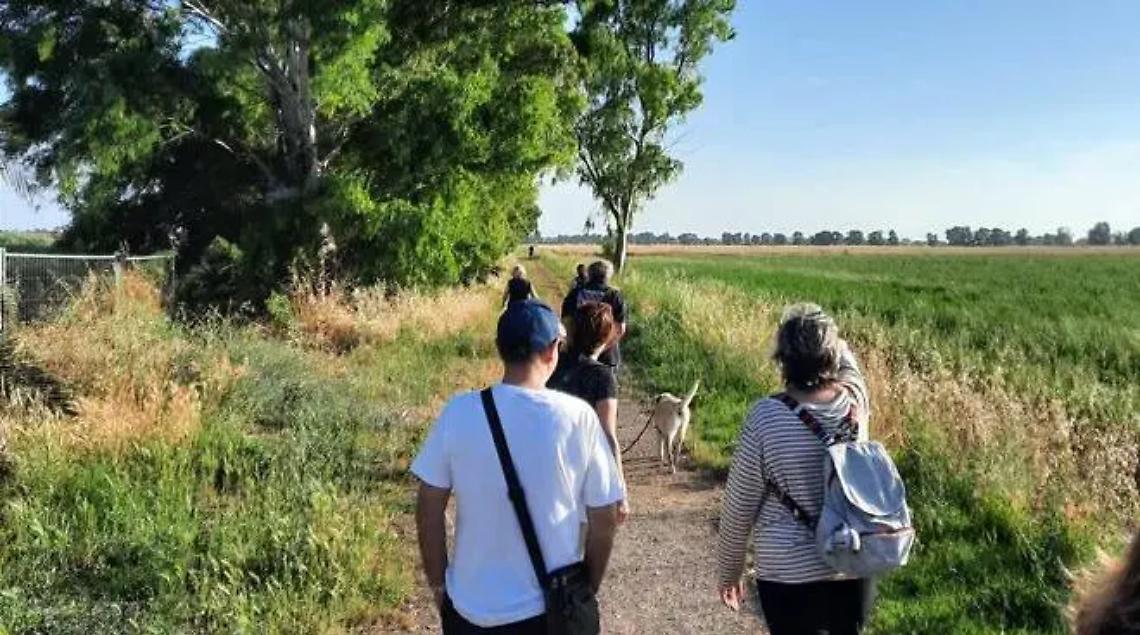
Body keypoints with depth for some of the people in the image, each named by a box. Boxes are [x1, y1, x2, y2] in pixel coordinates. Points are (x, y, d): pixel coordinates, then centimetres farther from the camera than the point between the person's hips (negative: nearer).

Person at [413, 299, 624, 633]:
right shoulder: (578, 417, -13)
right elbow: (604, 520, -6)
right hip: (551, 607, -1)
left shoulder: (458, 412, -11)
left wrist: (438, 584, 10)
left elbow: (429, 508, -4)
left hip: (470, 607, 1)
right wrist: (588, 589, 9)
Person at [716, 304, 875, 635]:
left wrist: (729, 571, 4)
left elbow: (739, 507, -7)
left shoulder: (767, 418, -17)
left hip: (791, 575, -4)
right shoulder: (855, 403, -7)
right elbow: (847, 363, 22)